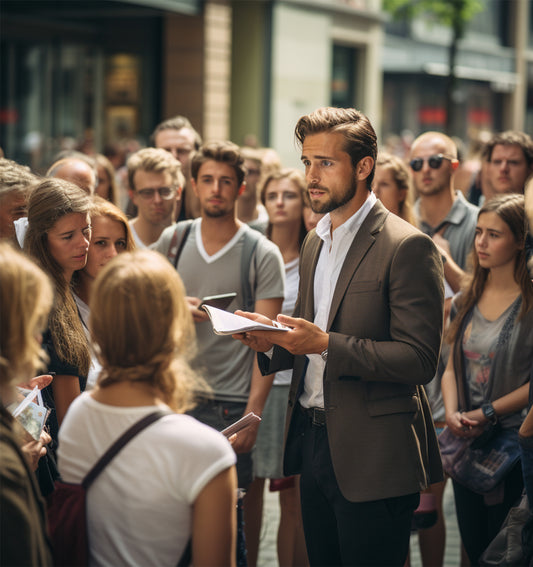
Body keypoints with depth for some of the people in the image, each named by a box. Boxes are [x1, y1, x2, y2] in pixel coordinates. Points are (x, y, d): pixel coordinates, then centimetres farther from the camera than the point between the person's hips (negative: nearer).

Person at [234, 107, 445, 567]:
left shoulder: (408, 247, -12)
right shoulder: (315, 243, 14)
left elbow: (419, 360, -18)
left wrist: (326, 343, -24)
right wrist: (273, 342, 0)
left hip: (372, 459, -8)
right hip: (312, 440, 8)